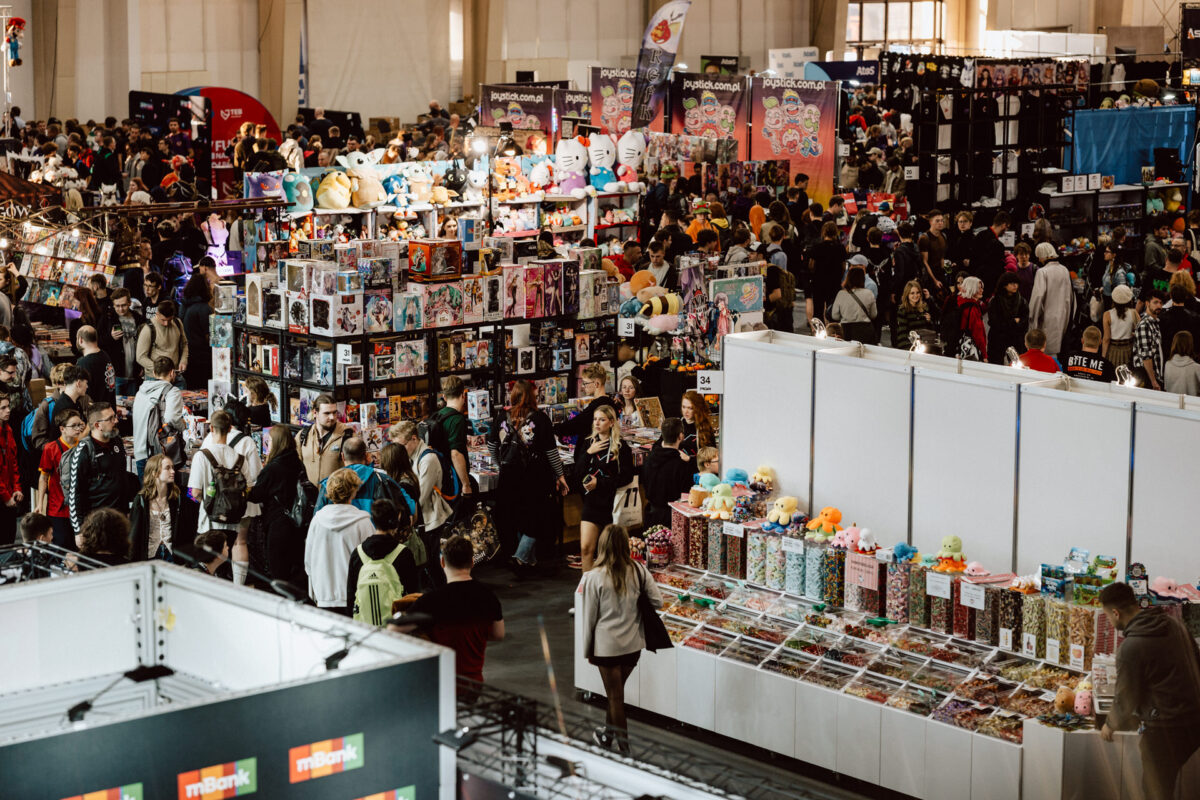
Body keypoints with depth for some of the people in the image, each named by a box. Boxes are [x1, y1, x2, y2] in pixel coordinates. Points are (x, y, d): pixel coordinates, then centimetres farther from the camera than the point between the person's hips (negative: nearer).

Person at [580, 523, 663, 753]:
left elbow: (589, 618, -8)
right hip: (633, 644, 4)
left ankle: (624, 748, 14)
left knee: (615, 696, 8)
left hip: (606, 646, -4)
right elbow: (657, 601, -5)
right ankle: (608, 734, 41)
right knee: (616, 691, 24)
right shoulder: (639, 571, -9)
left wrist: (588, 650, 4)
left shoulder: (595, 578, -16)